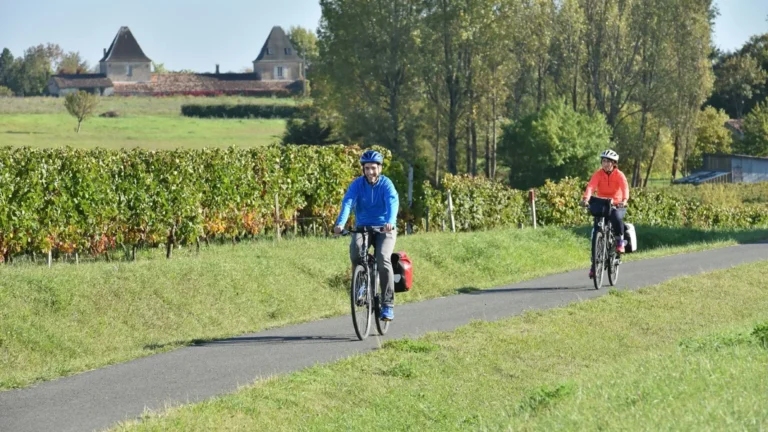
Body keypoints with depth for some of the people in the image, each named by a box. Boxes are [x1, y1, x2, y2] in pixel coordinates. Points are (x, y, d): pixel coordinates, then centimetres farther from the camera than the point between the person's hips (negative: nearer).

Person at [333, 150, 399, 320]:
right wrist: (340, 223, -39)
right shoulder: (357, 184, -5)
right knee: (355, 247, -31)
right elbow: (347, 202, -20)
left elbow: (393, 202, -27)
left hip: (384, 229, -1)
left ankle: (388, 305, -18)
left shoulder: (386, 184, -9)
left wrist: (390, 222, -48)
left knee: (383, 259, -25)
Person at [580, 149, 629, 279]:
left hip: (617, 205, -2)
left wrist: (624, 200, -48)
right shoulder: (598, 174, -7)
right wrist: (585, 198, -43)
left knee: (616, 216, -38)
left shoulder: (619, 175, -10)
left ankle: (620, 240, -11)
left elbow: (625, 187, -27)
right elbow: (591, 186, -24)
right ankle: (594, 265, 1)